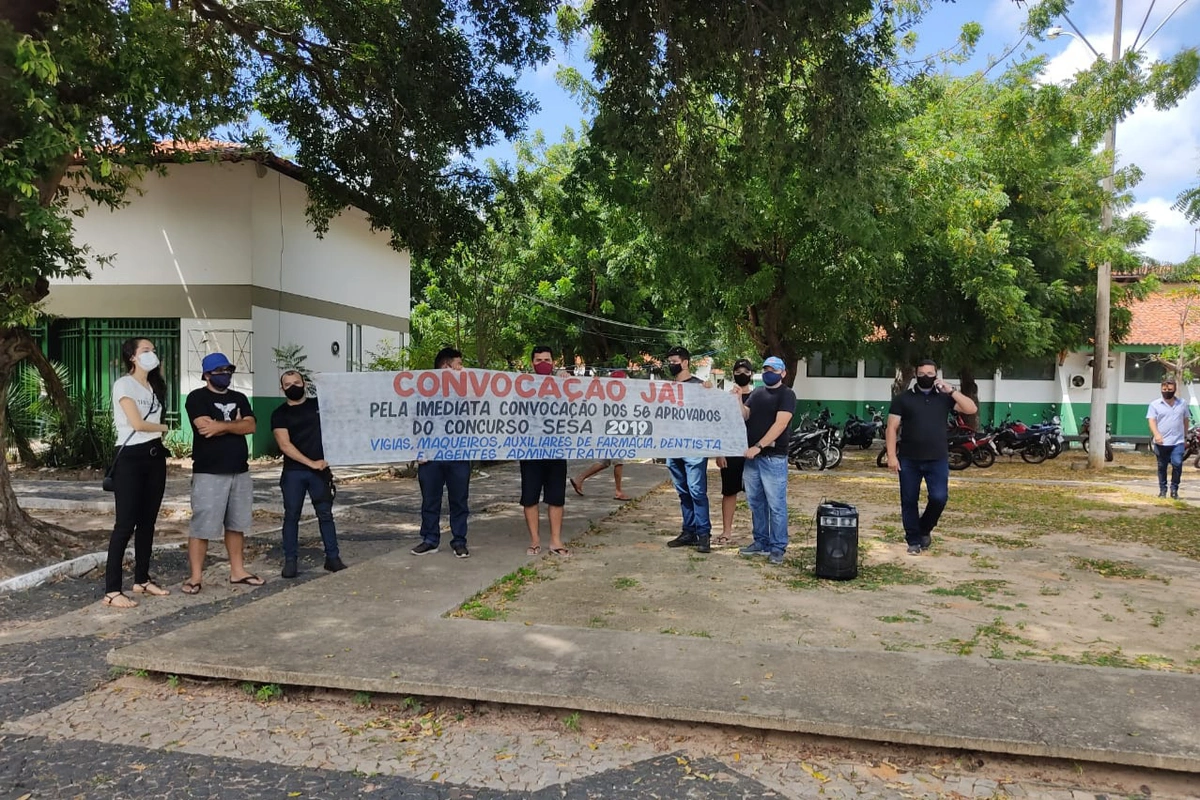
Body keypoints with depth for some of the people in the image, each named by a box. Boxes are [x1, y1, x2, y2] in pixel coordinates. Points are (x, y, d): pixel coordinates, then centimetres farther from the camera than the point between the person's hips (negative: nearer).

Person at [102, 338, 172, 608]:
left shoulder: (155, 386, 16)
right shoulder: (123, 384, -8)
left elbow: (154, 421, 10)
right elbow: (137, 423, -14)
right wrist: (164, 427, 1)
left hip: (155, 456, 8)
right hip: (131, 458, -8)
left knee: (148, 521, 12)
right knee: (126, 524, -8)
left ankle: (142, 580, 22)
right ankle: (112, 590, -3)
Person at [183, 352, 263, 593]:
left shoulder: (239, 398, 14)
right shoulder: (197, 398, -4)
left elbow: (250, 426, -1)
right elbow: (206, 428, -19)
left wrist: (221, 426, -13)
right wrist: (234, 423, -7)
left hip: (240, 471, 6)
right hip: (209, 473, -6)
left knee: (236, 525, 12)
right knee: (202, 526, -4)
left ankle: (238, 571, 21)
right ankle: (195, 576, 3)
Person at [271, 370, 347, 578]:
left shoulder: (319, 404, 7)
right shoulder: (279, 414, 1)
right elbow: (285, 445, -8)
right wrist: (311, 463, -15)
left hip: (320, 470, 1)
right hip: (293, 472, -1)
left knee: (325, 514, 4)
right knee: (291, 516, 3)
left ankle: (332, 557, 10)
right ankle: (290, 560, 9)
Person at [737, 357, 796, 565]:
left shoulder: (786, 394, -4)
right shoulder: (756, 393, 16)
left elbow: (780, 424, -15)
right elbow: (744, 416, 8)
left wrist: (758, 446, -21)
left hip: (774, 458, -6)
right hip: (751, 456, 7)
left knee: (776, 505, -2)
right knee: (755, 503, 12)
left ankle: (778, 548, 5)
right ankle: (761, 542, 23)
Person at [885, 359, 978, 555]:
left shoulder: (944, 398, 9)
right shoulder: (903, 398, 3)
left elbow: (971, 409, -1)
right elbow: (892, 428, -1)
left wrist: (951, 391, -8)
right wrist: (891, 455, -9)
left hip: (938, 459, 1)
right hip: (909, 460, 0)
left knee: (939, 498, -10)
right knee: (909, 502, 4)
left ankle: (925, 529, 18)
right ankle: (914, 541, 18)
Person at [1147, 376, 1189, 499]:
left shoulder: (1182, 404, 9)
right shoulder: (1155, 404, 2)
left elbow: (1186, 420, 16)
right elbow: (1151, 421, -6)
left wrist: (1185, 437, 16)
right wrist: (1156, 434, -22)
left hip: (1178, 442, 1)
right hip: (1161, 442, -1)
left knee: (1177, 464, -13)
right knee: (1162, 467, 8)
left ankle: (1174, 489, 1)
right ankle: (1162, 490, 18)